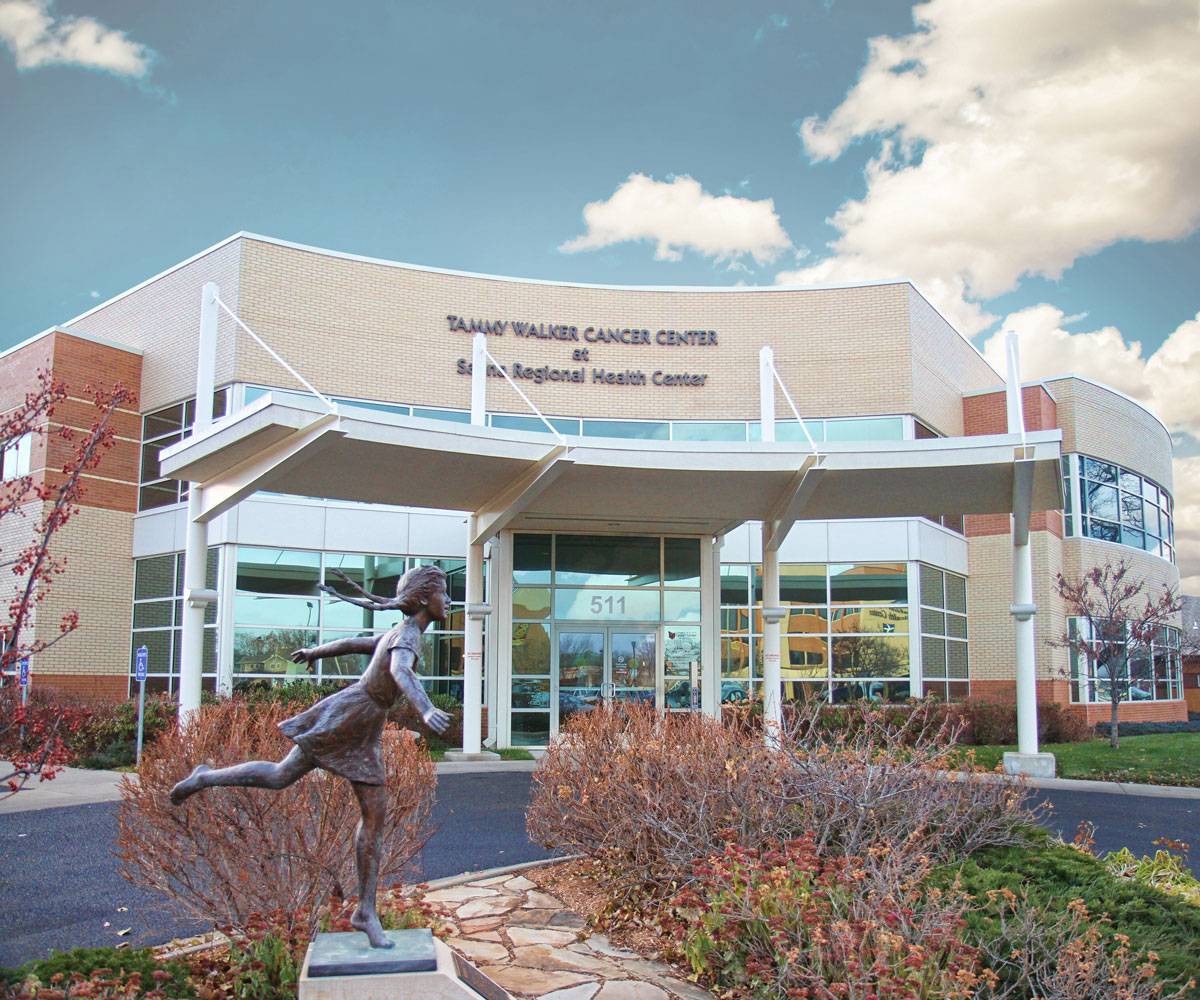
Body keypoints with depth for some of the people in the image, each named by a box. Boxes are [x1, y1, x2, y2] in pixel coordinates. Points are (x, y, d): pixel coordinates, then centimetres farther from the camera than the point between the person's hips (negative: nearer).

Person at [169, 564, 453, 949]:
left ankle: (366, 911, 7)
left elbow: (352, 642, 25)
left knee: (375, 815, 3)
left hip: (364, 732, 9)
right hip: (345, 717, -9)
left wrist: (314, 652, 41)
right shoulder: (407, 634, -19)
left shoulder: (402, 634, 10)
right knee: (280, 777, 7)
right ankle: (206, 777, 31)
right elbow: (400, 671, -42)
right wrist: (426, 709, -59)